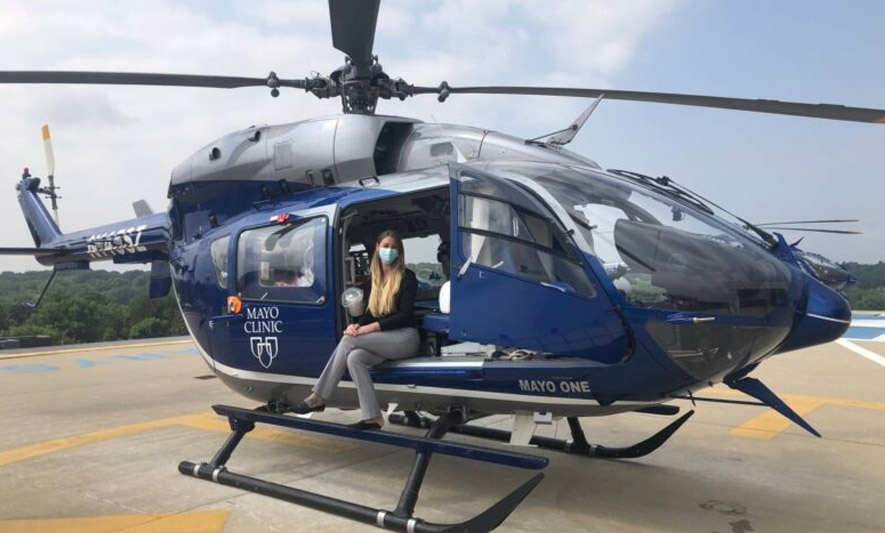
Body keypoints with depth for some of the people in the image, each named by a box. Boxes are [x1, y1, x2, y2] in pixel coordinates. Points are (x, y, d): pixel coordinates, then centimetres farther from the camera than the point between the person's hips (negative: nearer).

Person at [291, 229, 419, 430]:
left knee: (349, 340, -23)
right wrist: (357, 325, -8)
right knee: (354, 357, -26)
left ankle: (318, 397, -17)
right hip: (384, 339, 6)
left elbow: (405, 315, -12)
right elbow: (371, 311, 15)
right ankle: (373, 417, -25)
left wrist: (371, 328, -19)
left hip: (405, 338, -6)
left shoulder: (406, 277, -5)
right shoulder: (376, 278, 16)